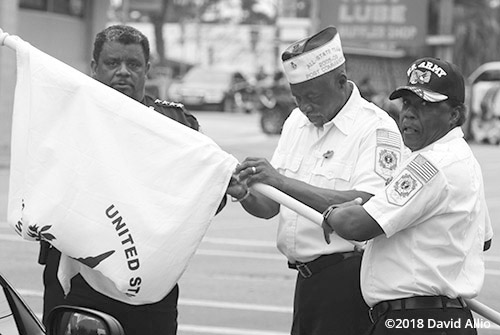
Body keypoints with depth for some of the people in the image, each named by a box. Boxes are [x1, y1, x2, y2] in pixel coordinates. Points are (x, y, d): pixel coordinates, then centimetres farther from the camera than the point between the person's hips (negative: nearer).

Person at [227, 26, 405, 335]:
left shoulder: (376, 128, -10)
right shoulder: (297, 122, 13)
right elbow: (270, 207, 14)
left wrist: (283, 182, -27)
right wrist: (244, 194, -11)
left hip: (347, 278, -7)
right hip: (306, 279, 7)